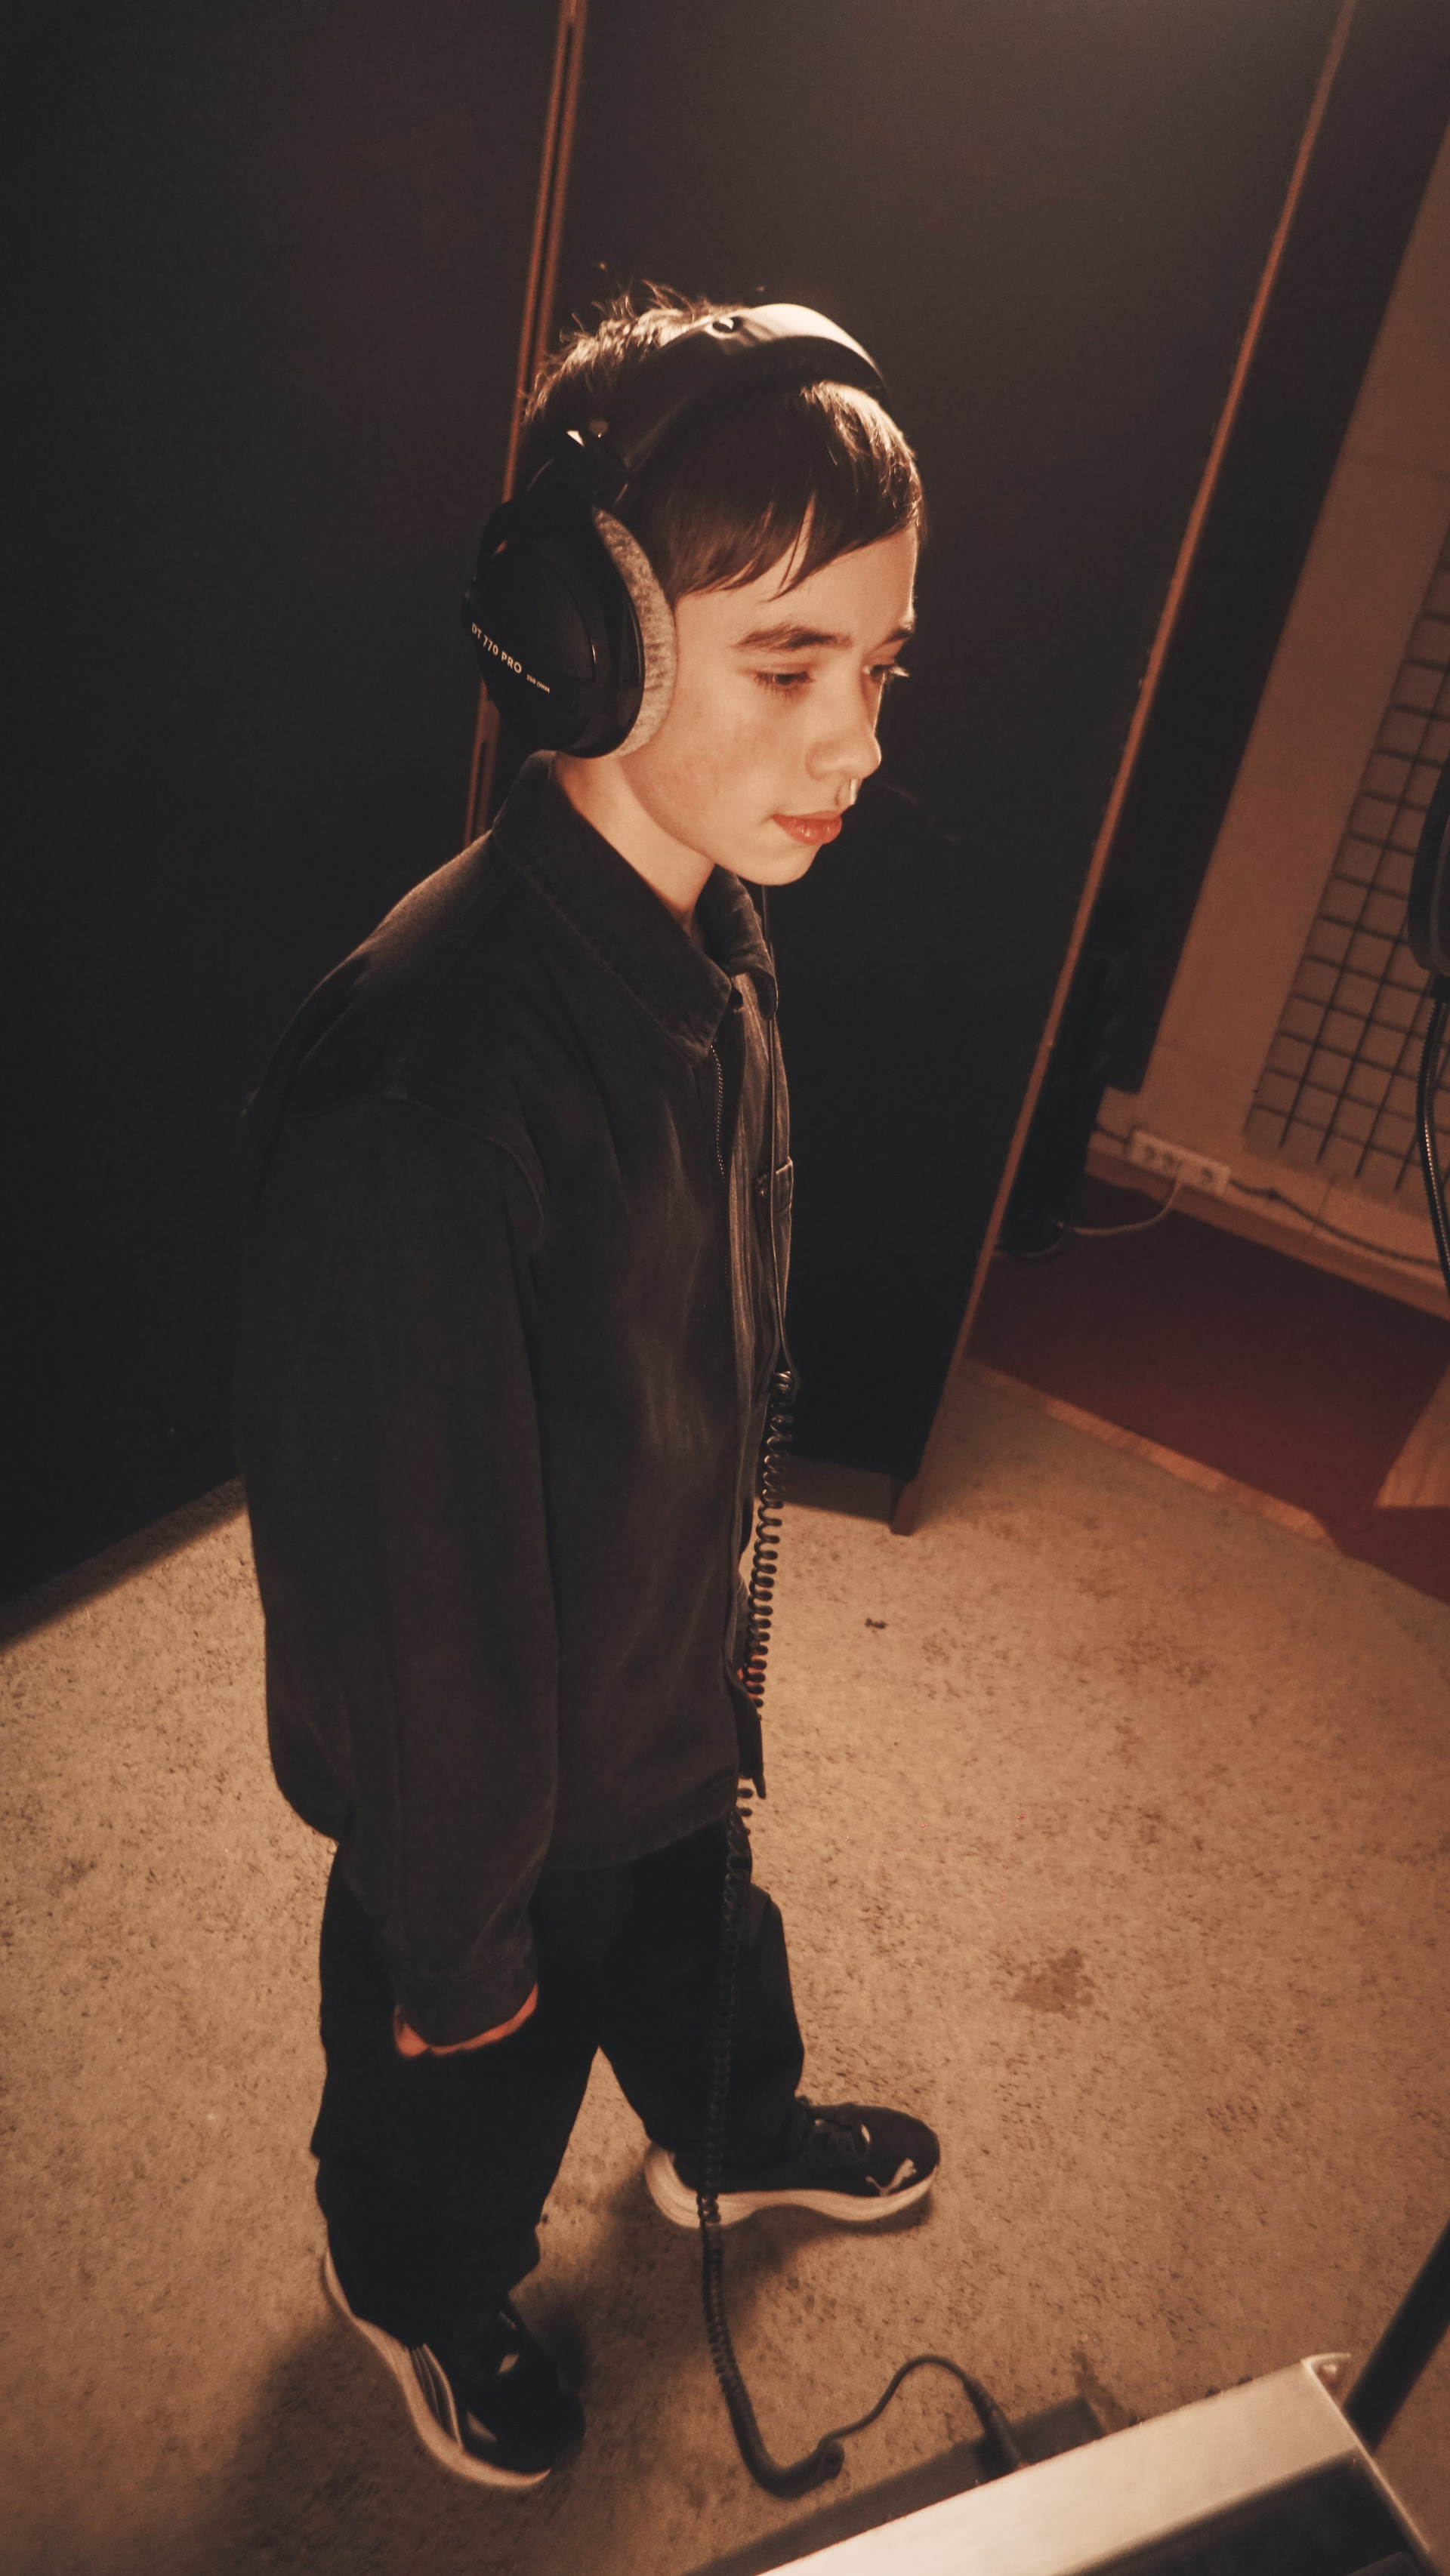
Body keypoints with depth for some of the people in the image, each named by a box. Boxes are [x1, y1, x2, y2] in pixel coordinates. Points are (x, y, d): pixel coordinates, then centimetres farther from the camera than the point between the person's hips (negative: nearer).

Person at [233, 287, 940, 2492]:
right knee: (474, 2082, 26)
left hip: (681, 1669, 7)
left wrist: (717, 1622, 15)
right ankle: (420, 2289, 61)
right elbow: (407, 1595, -28)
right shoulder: (426, 1085, -39)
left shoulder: (718, 943, -12)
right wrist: (453, 1937, -12)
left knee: (706, 1940, 35)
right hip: (500, 1765, -6)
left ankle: (734, 2138, 69)